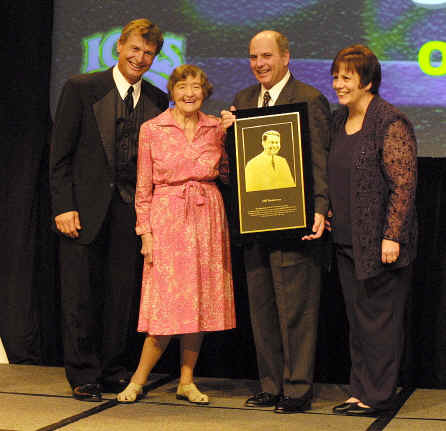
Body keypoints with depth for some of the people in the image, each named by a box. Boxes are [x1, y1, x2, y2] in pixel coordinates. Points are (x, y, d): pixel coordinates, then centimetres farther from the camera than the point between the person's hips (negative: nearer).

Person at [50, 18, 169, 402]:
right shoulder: (81, 88, 0)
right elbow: (61, 154, -2)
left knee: (124, 295, 6)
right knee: (81, 296, 3)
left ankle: (114, 371, 21)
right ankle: (84, 376, 15)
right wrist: (64, 206, -10)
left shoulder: (157, 100, 10)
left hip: (131, 211, 3)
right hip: (86, 208, -3)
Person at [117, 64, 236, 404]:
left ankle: (187, 382, 17)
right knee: (168, 304, -5)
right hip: (167, 218, -3)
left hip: (208, 217, 3)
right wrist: (145, 233, -3)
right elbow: (144, 188, 2)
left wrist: (231, 136, 0)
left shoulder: (217, 128, 8)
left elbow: (227, 175, 11)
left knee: (200, 301, 5)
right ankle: (139, 380, 12)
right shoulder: (152, 129, 1)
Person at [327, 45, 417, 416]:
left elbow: (404, 183, -16)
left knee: (379, 319, 0)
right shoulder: (340, 120, 13)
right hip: (347, 240, 8)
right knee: (357, 319, 13)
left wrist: (392, 236, -19)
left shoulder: (391, 123, -12)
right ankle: (360, 391, 21)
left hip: (379, 242, -8)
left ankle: (377, 396, 10)